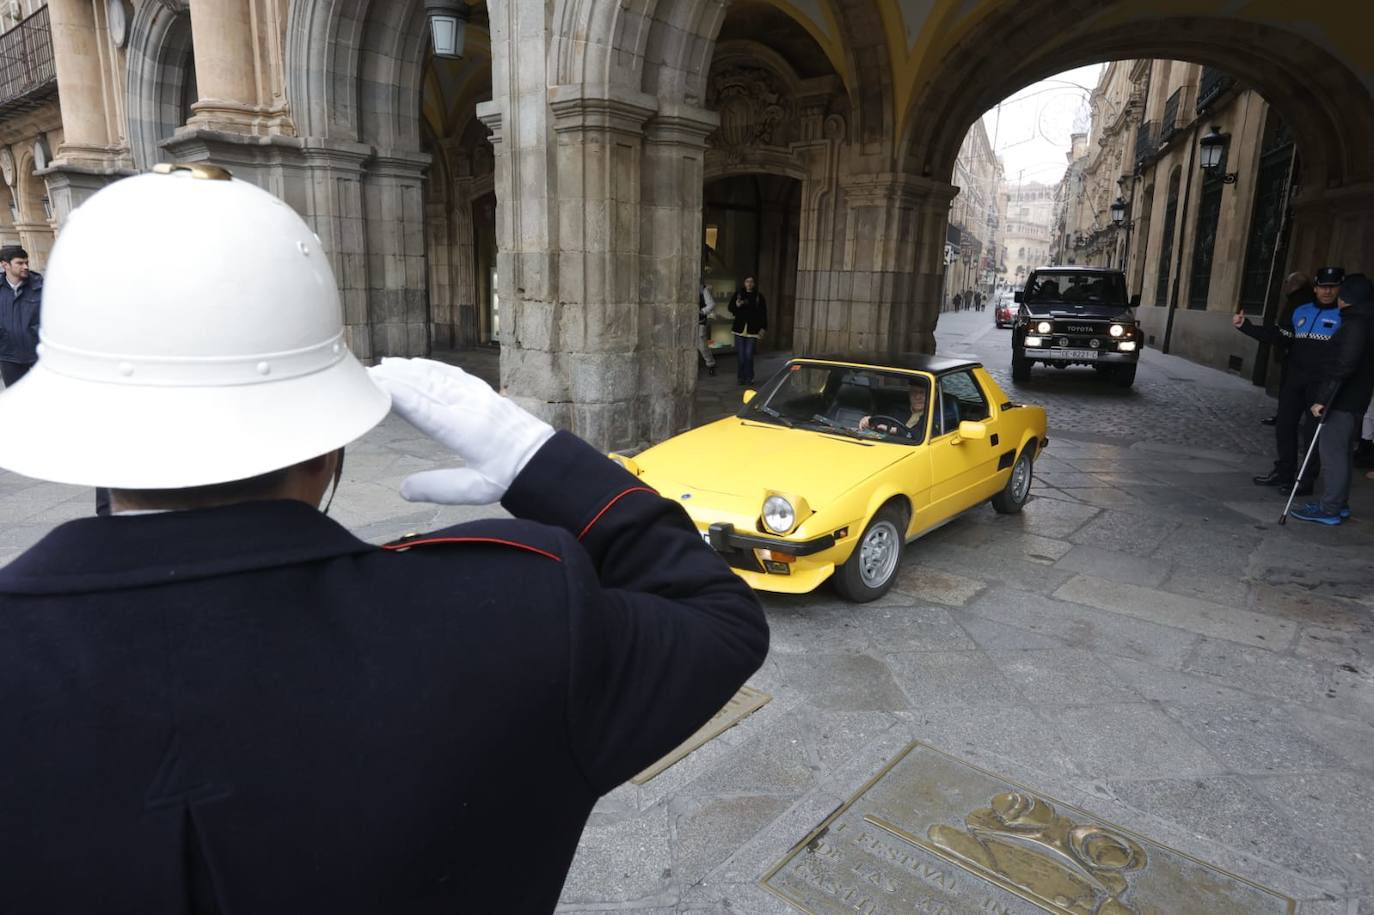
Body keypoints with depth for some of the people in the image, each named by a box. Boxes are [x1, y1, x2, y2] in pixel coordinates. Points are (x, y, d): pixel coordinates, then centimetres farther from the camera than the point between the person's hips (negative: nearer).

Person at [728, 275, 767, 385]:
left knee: (749, 354, -5)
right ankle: (740, 377, 11)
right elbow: (730, 308, 9)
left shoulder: (759, 296, 3)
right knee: (740, 355, 0)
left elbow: (763, 313, 5)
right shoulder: (738, 294, 5)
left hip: (753, 329, -1)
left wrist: (763, 328, 1)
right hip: (739, 328, 1)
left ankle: (749, 377, 7)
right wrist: (737, 306, -13)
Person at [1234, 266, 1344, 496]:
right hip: (1294, 380, 5)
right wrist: (1245, 326, 3)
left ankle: (1306, 481, 6)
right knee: (1284, 425, 10)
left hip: (1322, 384, -5)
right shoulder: (1301, 312, 11)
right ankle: (1283, 473, 22)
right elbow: (1278, 335, 11)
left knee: (1311, 431, -2)